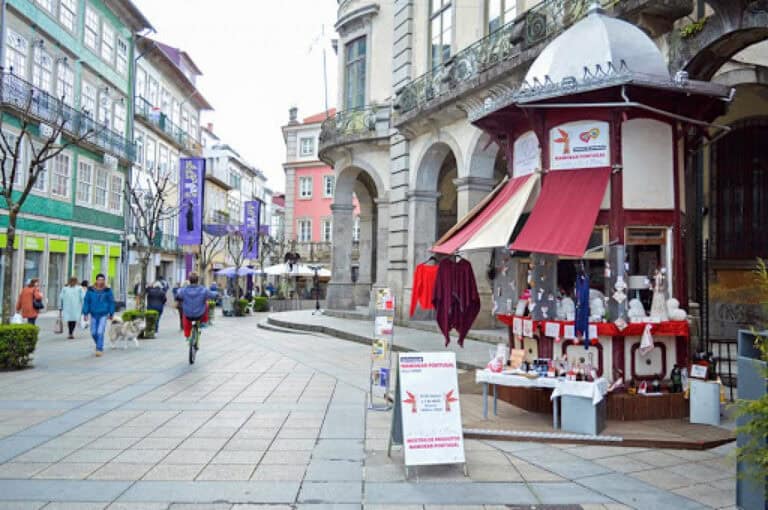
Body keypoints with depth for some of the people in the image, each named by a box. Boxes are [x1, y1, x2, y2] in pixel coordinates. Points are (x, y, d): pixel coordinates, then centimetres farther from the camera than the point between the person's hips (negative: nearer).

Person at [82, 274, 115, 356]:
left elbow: (111, 302, 2)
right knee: (93, 333, 9)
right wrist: (85, 313, -1)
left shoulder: (107, 290, -5)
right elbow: (86, 301, 2)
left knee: (100, 332, -11)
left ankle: (99, 349, -3)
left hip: (103, 314, -3)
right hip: (94, 314, 3)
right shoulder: (90, 290, -2)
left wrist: (111, 314, 4)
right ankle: (99, 345, 34)